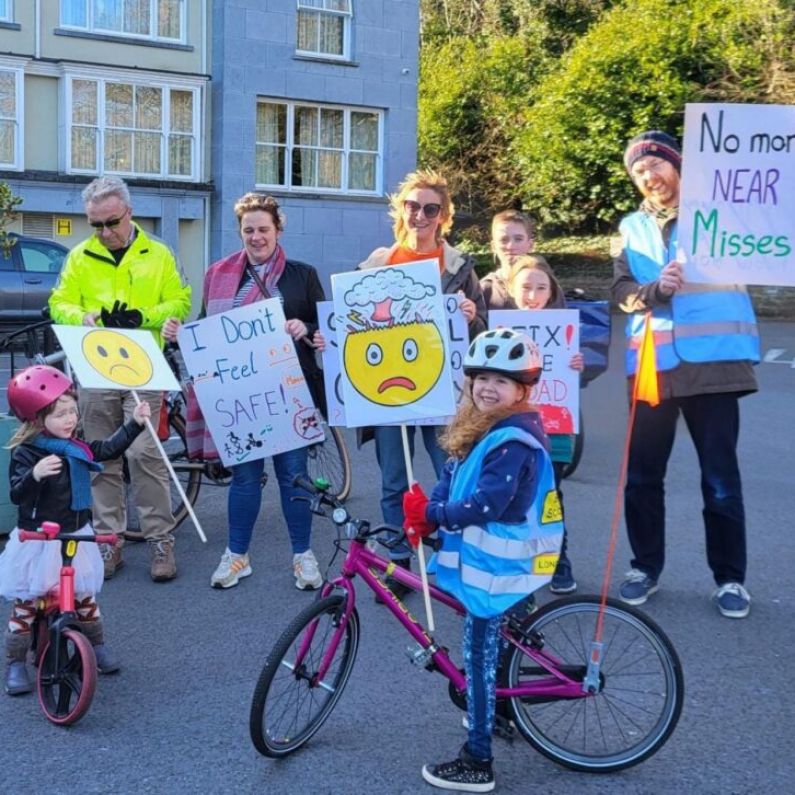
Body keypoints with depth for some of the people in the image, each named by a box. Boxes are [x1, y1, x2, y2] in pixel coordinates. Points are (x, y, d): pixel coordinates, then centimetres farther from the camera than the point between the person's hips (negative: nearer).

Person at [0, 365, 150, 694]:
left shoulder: (76, 447, 2)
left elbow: (109, 449, 14)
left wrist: (135, 423, 8)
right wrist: (35, 474, -46)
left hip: (75, 537, 6)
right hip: (36, 541, -5)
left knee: (84, 595, 17)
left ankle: (97, 646, 34)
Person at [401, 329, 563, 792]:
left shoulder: (514, 441, -22)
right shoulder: (480, 428, 10)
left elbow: (487, 504, -29)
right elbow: (454, 481, 9)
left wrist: (431, 515, -22)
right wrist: (424, 514, -8)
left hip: (495, 565, -10)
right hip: (481, 558, 10)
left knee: (479, 657, -4)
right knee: (486, 652, 25)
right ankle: (490, 713, 45)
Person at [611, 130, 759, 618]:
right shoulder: (633, 227, 14)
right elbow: (623, 292, 3)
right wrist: (656, 290, -17)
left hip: (713, 361, -3)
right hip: (653, 364, 3)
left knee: (721, 478, 3)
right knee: (642, 476, 8)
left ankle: (730, 578, 15)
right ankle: (646, 568, 24)